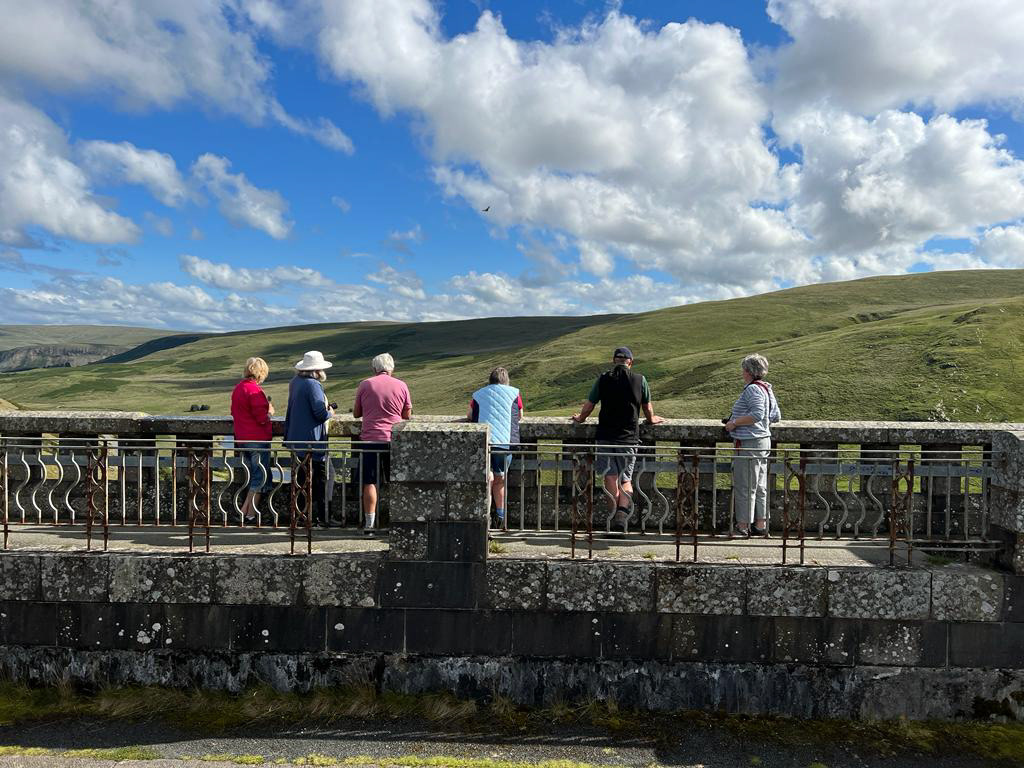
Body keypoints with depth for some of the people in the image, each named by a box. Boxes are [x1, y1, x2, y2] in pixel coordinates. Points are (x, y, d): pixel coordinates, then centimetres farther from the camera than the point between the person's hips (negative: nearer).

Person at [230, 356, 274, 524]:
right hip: (258, 439, -9)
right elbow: (262, 418, -22)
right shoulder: (255, 390, -19)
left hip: (241, 439, 9)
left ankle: (244, 510, 20)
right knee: (260, 477, 2)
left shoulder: (238, 388, 10)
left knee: (253, 475, 19)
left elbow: (234, 412, 19)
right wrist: (270, 411, -2)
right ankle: (250, 514, 5)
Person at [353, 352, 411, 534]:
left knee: (370, 483, 4)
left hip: (370, 439, -1)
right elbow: (407, 415, 7)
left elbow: (356, 413, 9)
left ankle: (370, 524, 2)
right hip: (394, 439, 1)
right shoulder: (401, 385, 2)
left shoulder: (365, 385, 2)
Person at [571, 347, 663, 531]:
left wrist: (580, 418, 25)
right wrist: (651, 419, 34)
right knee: (626, 479, 8)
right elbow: (648, 408, 12)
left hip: (606, 436, 0)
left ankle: (612, 517, 4)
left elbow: (588, 406, 4)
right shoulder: (639, 380, 2)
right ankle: (623, 512, -14)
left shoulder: (603, 379, 0)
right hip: (629, 437, 0)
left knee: (611, 478, 4)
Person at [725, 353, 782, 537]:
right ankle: (761, 525, 21)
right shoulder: (767, 389, 14)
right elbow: (776, 416, 18)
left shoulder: (752, 389, -15)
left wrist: (735, 422, -17)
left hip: (749, 444, -10)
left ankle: (743, 526, 7)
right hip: (763, 441, 10)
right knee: (759, 487, 14)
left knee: (744, 487, -1)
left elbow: (757, 414, -26)